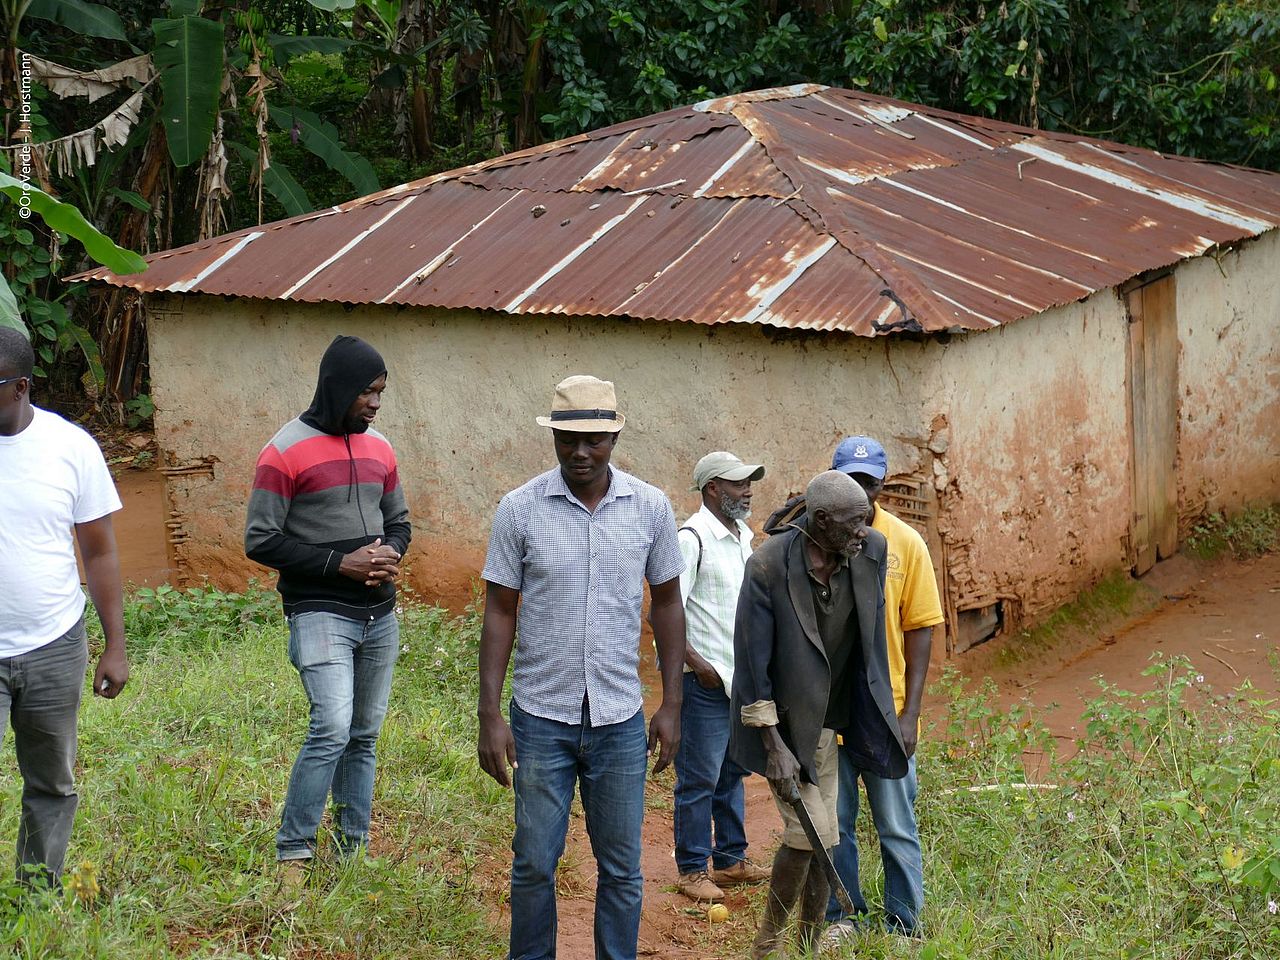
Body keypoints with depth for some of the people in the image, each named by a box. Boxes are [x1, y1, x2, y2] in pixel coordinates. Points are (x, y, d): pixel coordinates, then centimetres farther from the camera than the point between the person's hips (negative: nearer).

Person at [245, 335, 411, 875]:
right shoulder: (286, 453, -9)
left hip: (380, 616, 7)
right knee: (332, 729, -19)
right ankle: (293, 854, -8)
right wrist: (339, 563, -16)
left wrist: (391, 555, -3)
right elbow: (260, 541, -9)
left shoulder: (378, 448, 11)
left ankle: (352, 852, 19)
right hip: (320, 613, -6)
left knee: (364, 737, 9)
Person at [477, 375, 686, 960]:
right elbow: (500, 612, -1)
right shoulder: (520, 509, -6)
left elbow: (666, 603, 8)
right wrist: (490, 716, -5)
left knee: (621, 868, 9)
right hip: (541, 718, -1)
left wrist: (671, 705, 5)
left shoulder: (651, 508, -2)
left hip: (620, 720, 1)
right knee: (534, 865, 6)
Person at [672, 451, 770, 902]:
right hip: (706, 680, -8)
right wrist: (696, 664, -20)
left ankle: (731, 860, 26)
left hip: (740, 678, 8)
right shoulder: (693, 538, -14)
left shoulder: (743, 536, 13)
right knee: (699, 779, -2)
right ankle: (691, 870, 7)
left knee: (732, 773, 16)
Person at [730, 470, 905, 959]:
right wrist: (773, 745, -19)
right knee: (809, 831, -10)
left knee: (820, 835, 10)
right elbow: (753, 659, -17)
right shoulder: (769, 566, -21)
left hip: (830, 717, 5)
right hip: (784, 720, -5)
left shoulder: (871, 552, -6)